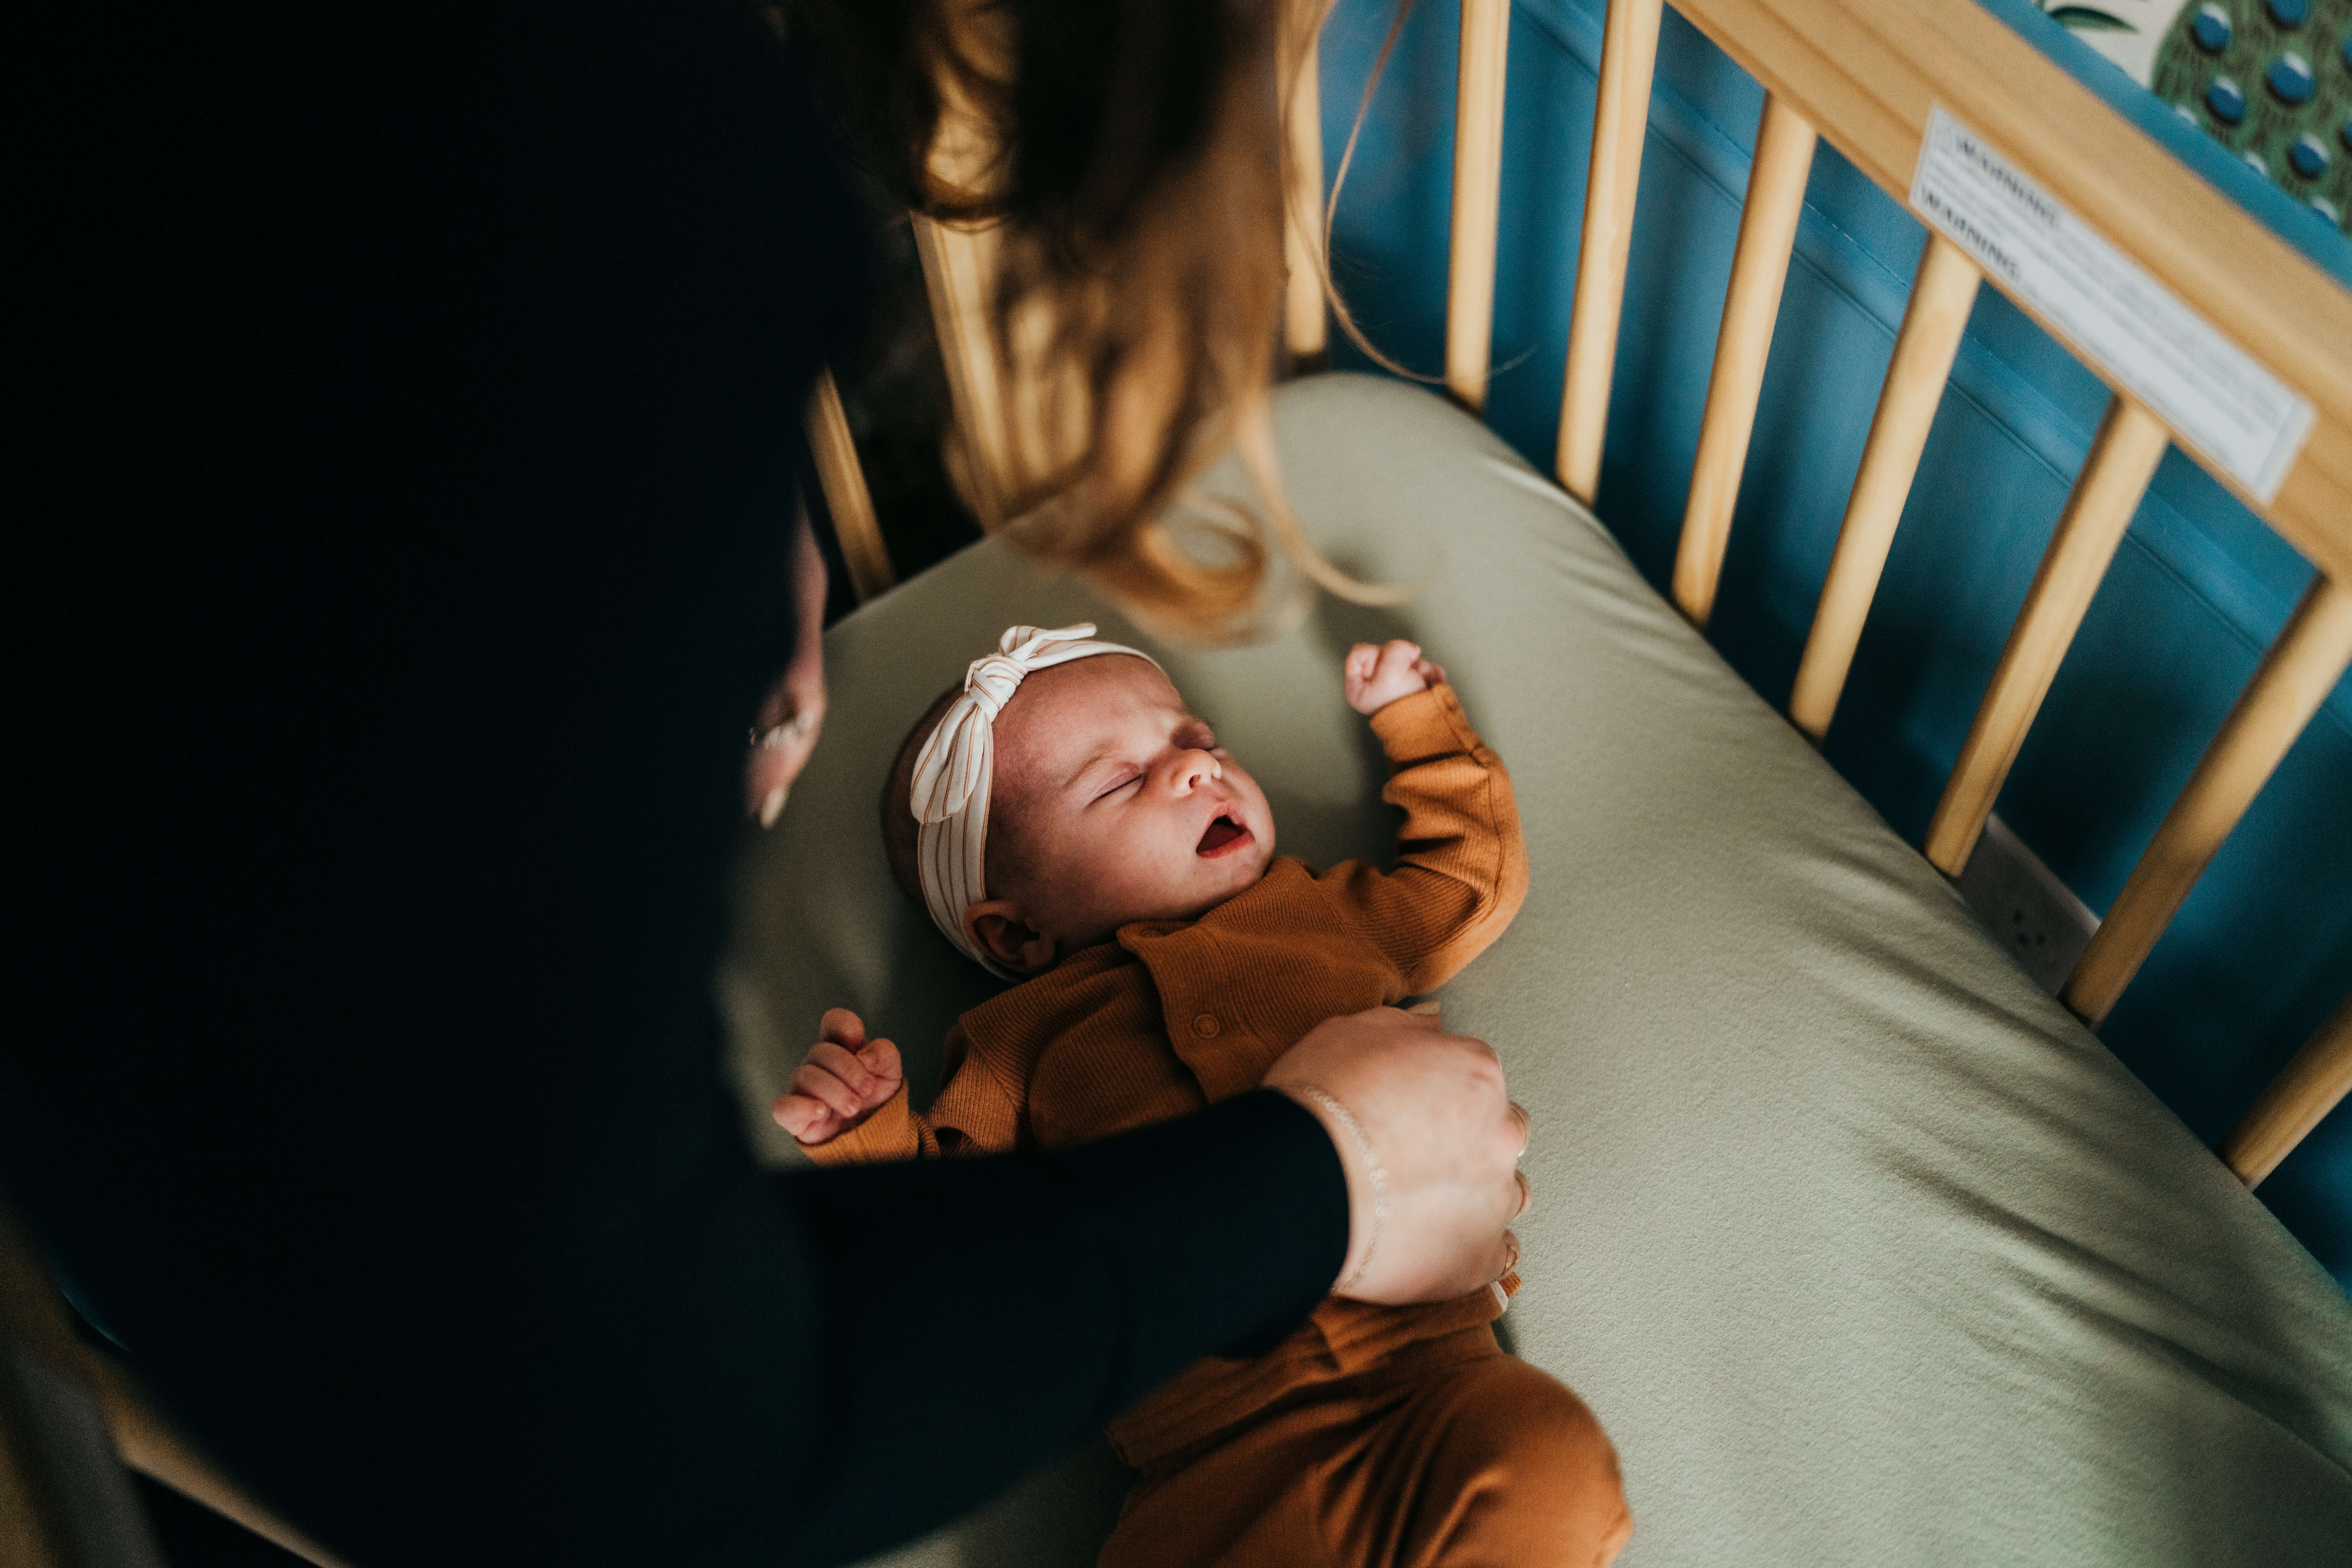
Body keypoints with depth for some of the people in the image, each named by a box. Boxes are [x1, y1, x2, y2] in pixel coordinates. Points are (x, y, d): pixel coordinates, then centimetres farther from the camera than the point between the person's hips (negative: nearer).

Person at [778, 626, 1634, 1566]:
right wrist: (864, 1135, -2)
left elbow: (1477, 873, 37)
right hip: (1228, 1444, -1)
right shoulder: (1026, 1043, 15)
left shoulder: (1329, 916, 22)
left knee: (1550, 1467, -27)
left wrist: (1412, 710, 39)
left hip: (1428, 1360, 2)